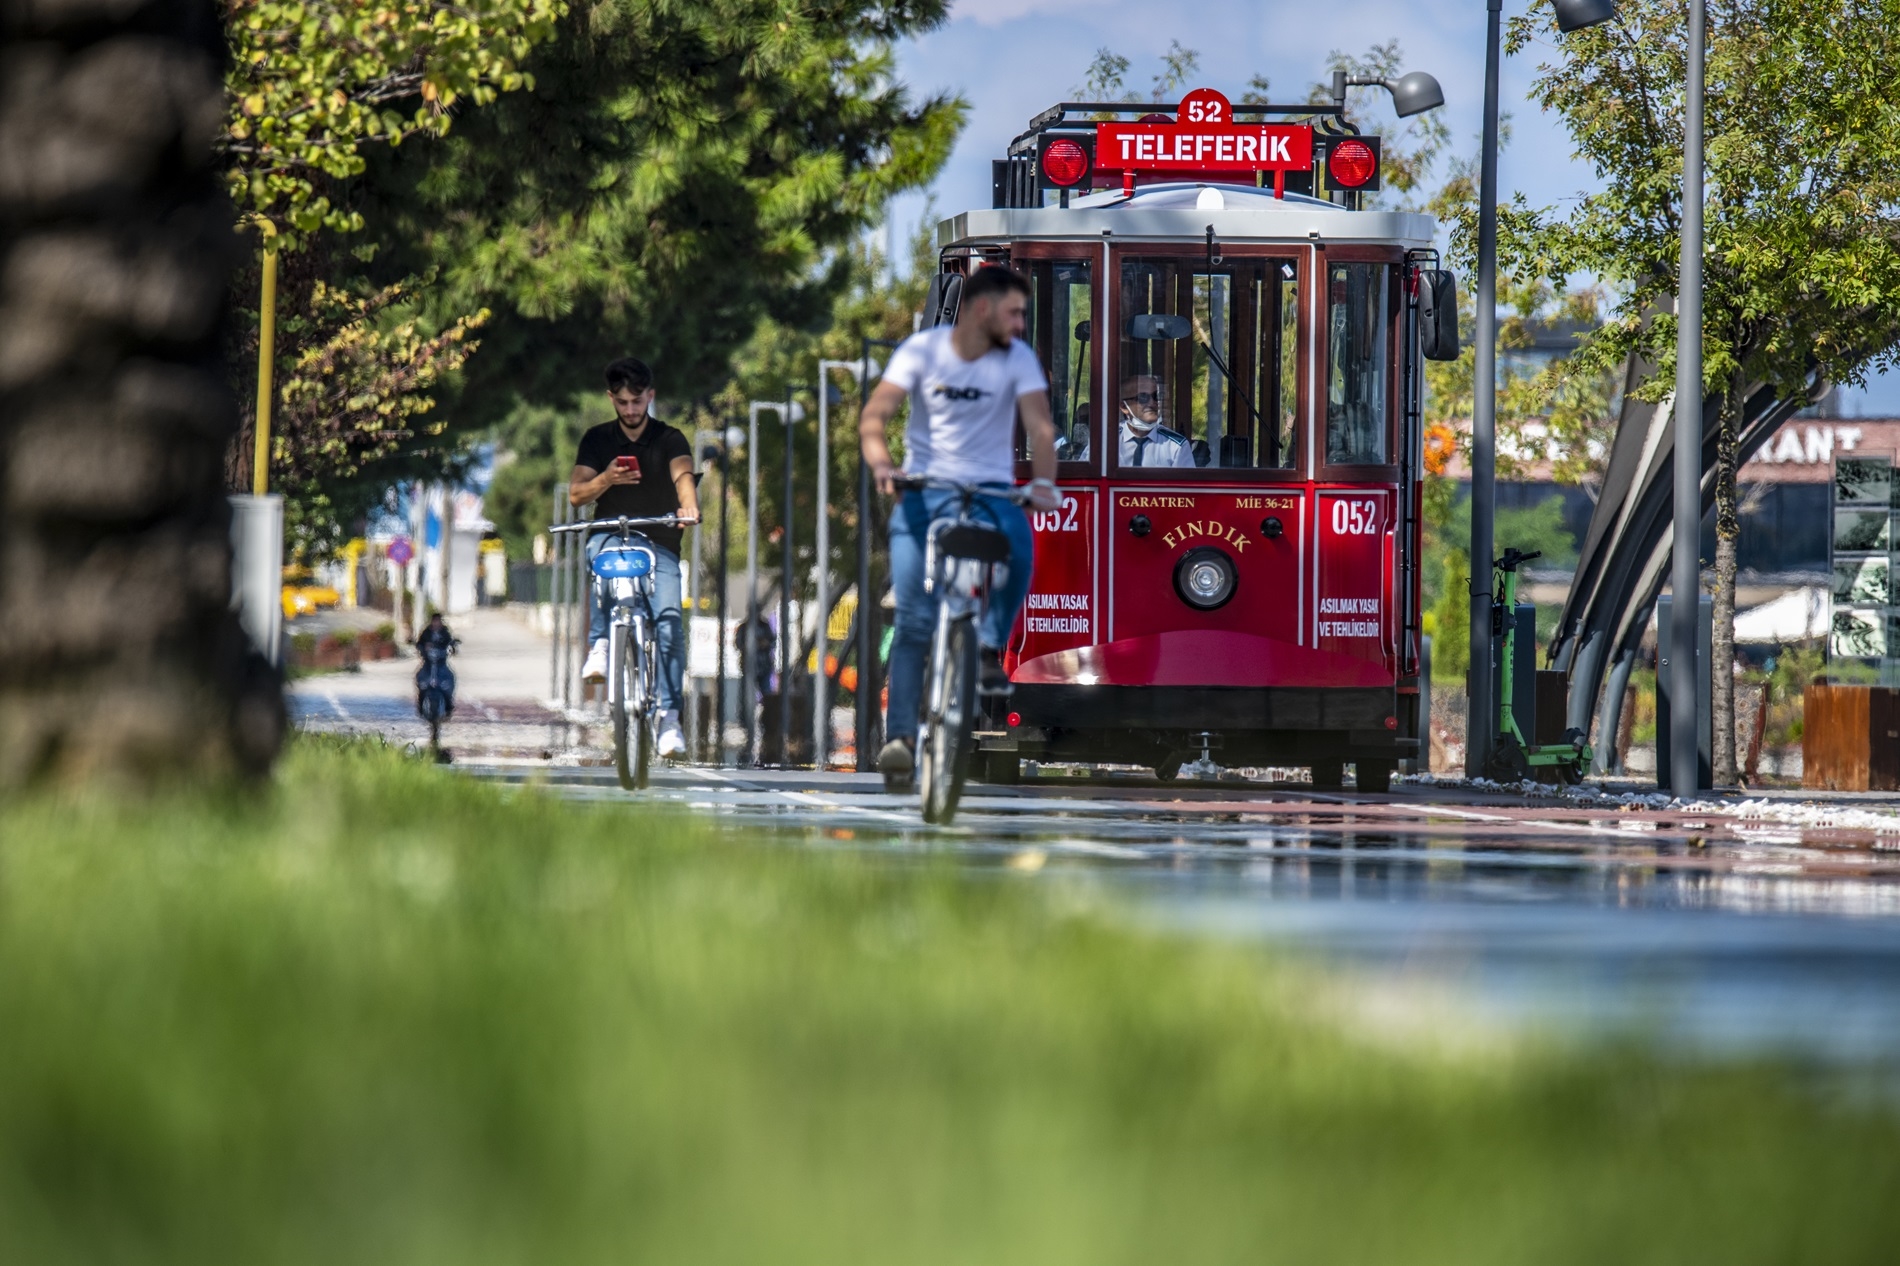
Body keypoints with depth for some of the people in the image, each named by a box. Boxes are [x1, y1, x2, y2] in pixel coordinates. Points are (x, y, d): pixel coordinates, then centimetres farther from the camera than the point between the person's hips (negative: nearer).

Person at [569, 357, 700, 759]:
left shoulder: (670, 439, 4)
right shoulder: (597, 440, 10)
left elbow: (683, 473, -16)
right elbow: (576, 494, 3)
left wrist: (688, 504, -38)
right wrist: (606, 479, -17)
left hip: (661, 545, -1)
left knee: (668, 620, -22)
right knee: (603, 551, -37)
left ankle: (668, 715, -22)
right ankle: (600, 644, -28)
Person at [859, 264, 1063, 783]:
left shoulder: (1018, 358, -2)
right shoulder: (922, 349, -5)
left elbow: (1039, 424, -13)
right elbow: (875, 415, -12)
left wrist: (1043, 480, -33)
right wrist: (881, 463, -33)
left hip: (990, 490, 1)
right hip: (924, 490, -1)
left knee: (1019, 546, -33)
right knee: (914, 618, -10)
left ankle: (990, 647, -10)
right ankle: (900, 734, -6)